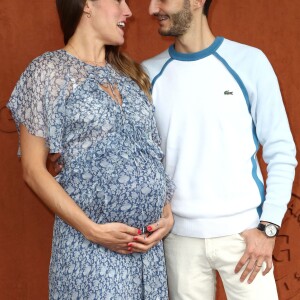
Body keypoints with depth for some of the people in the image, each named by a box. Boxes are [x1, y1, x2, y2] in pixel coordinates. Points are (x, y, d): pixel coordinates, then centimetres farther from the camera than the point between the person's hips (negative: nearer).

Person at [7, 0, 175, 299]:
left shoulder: (129, 72, 12)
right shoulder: (48, 71, -5)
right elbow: (33, 169, -7)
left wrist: (167, 212, 0)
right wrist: (92, 230, -14)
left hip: (147, 240, 5)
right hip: (91, 246, -5)